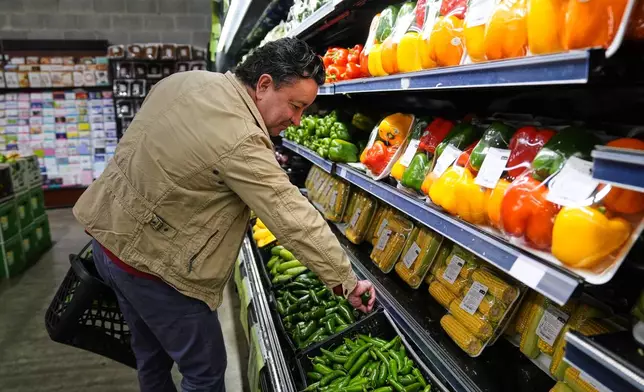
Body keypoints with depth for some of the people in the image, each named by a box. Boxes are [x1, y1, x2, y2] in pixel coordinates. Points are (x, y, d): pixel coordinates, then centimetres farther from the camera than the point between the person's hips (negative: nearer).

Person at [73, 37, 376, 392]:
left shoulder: (186, 80, -1)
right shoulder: (242, 142, -28)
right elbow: (295, 221, -27)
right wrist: (347, 283, -18)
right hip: (151, 264, -9)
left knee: (151, 355, 27)